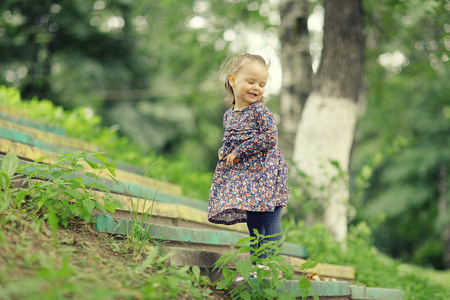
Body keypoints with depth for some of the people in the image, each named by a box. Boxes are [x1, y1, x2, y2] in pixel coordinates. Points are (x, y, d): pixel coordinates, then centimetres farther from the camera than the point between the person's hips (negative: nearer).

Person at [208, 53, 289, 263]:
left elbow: (270, 137, -18)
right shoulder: (229, 115, 12)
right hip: (241, 177, 7)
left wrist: (238, 152, -15)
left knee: (269, 224, -10)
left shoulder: (260, 111, -7)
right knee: (253, 226, 12)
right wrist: (224, 153, 0)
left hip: (265, 175, -7)